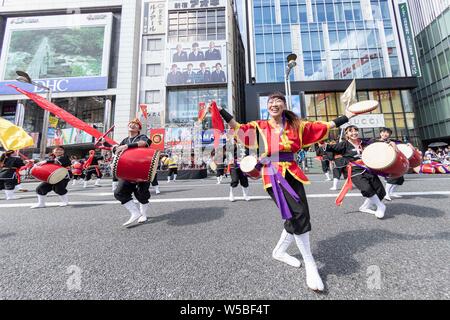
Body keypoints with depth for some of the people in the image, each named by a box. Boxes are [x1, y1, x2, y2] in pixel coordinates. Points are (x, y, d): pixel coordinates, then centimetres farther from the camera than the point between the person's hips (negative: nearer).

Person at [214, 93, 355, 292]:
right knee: (297, 214, -14)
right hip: (273, 175, -4)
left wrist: (347, 117, 17)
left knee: (298, 216, 6)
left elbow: (323, 126, 17)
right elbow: (239, 128, -1)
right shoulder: (259, 126, 6)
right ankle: (310, 265, 9)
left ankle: (279, 251, 33)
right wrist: (221, 111, -7)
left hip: (292, 173, 5)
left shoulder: (296, 125, 13)